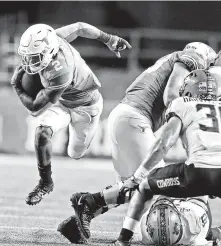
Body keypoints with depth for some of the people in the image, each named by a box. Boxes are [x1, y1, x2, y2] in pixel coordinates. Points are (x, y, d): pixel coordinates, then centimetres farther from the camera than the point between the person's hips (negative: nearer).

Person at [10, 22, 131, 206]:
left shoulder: (60, 73, -45)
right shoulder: (52, 38, -26)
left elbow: (35, 109, -34)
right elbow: (80, 27, -6)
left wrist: (17, 87, -18)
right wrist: (109, 40, 10)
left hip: (84, 106, -6)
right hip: (61, 102, 6)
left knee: (76, 154, 14)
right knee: (42, 132, -20)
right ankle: (45, 183, -2)